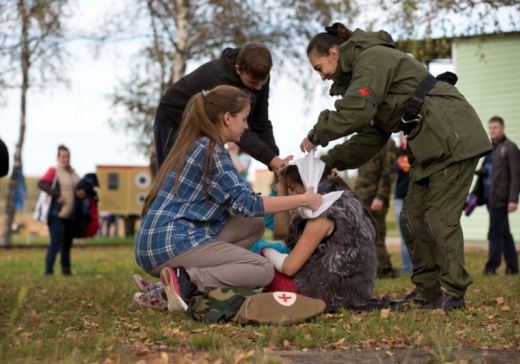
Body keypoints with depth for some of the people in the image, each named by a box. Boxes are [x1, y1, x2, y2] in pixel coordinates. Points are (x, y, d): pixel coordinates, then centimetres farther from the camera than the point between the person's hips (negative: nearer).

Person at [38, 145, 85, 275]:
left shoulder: (73, 173, 14)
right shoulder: (53, 171, -7)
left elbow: (79, 188, 24)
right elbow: (41, 184, -18)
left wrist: (81, 193, -1)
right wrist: (57, 195, -25)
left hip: (70, 215, 7)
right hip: (57, 214, -7)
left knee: (67, 243, 12)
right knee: (56, 242, -13)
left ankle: (66, 268, 22)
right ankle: (48, 270, -8)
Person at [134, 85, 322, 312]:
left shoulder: (194, 145, 19)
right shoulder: (211, 150, -9)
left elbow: (234, 200, 22)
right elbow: (246, 204, -14)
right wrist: (302, 200, -7)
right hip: (173, 243, -9)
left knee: (255, 225, 12)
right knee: (264, 271, -6)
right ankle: (189, 282, -22)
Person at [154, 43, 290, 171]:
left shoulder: (258, 76, -16)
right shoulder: (219, 78, -37)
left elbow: (260, 123, -12)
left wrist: (276, 163, -24)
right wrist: (271, 159, -49)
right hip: (174, 122, -7)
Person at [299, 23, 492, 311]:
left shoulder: (372, 58, -12)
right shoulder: (361, 73, 19)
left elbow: (356, 110, -28)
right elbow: (371, 136, 15)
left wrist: (316, 136, -15)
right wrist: (329, 161, 5)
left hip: (454, 138, -10)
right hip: (432, 145, 10)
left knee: (440, 217, -10)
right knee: (413, 217, 7)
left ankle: (453, 294, -5)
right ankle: (428, 291, 10)